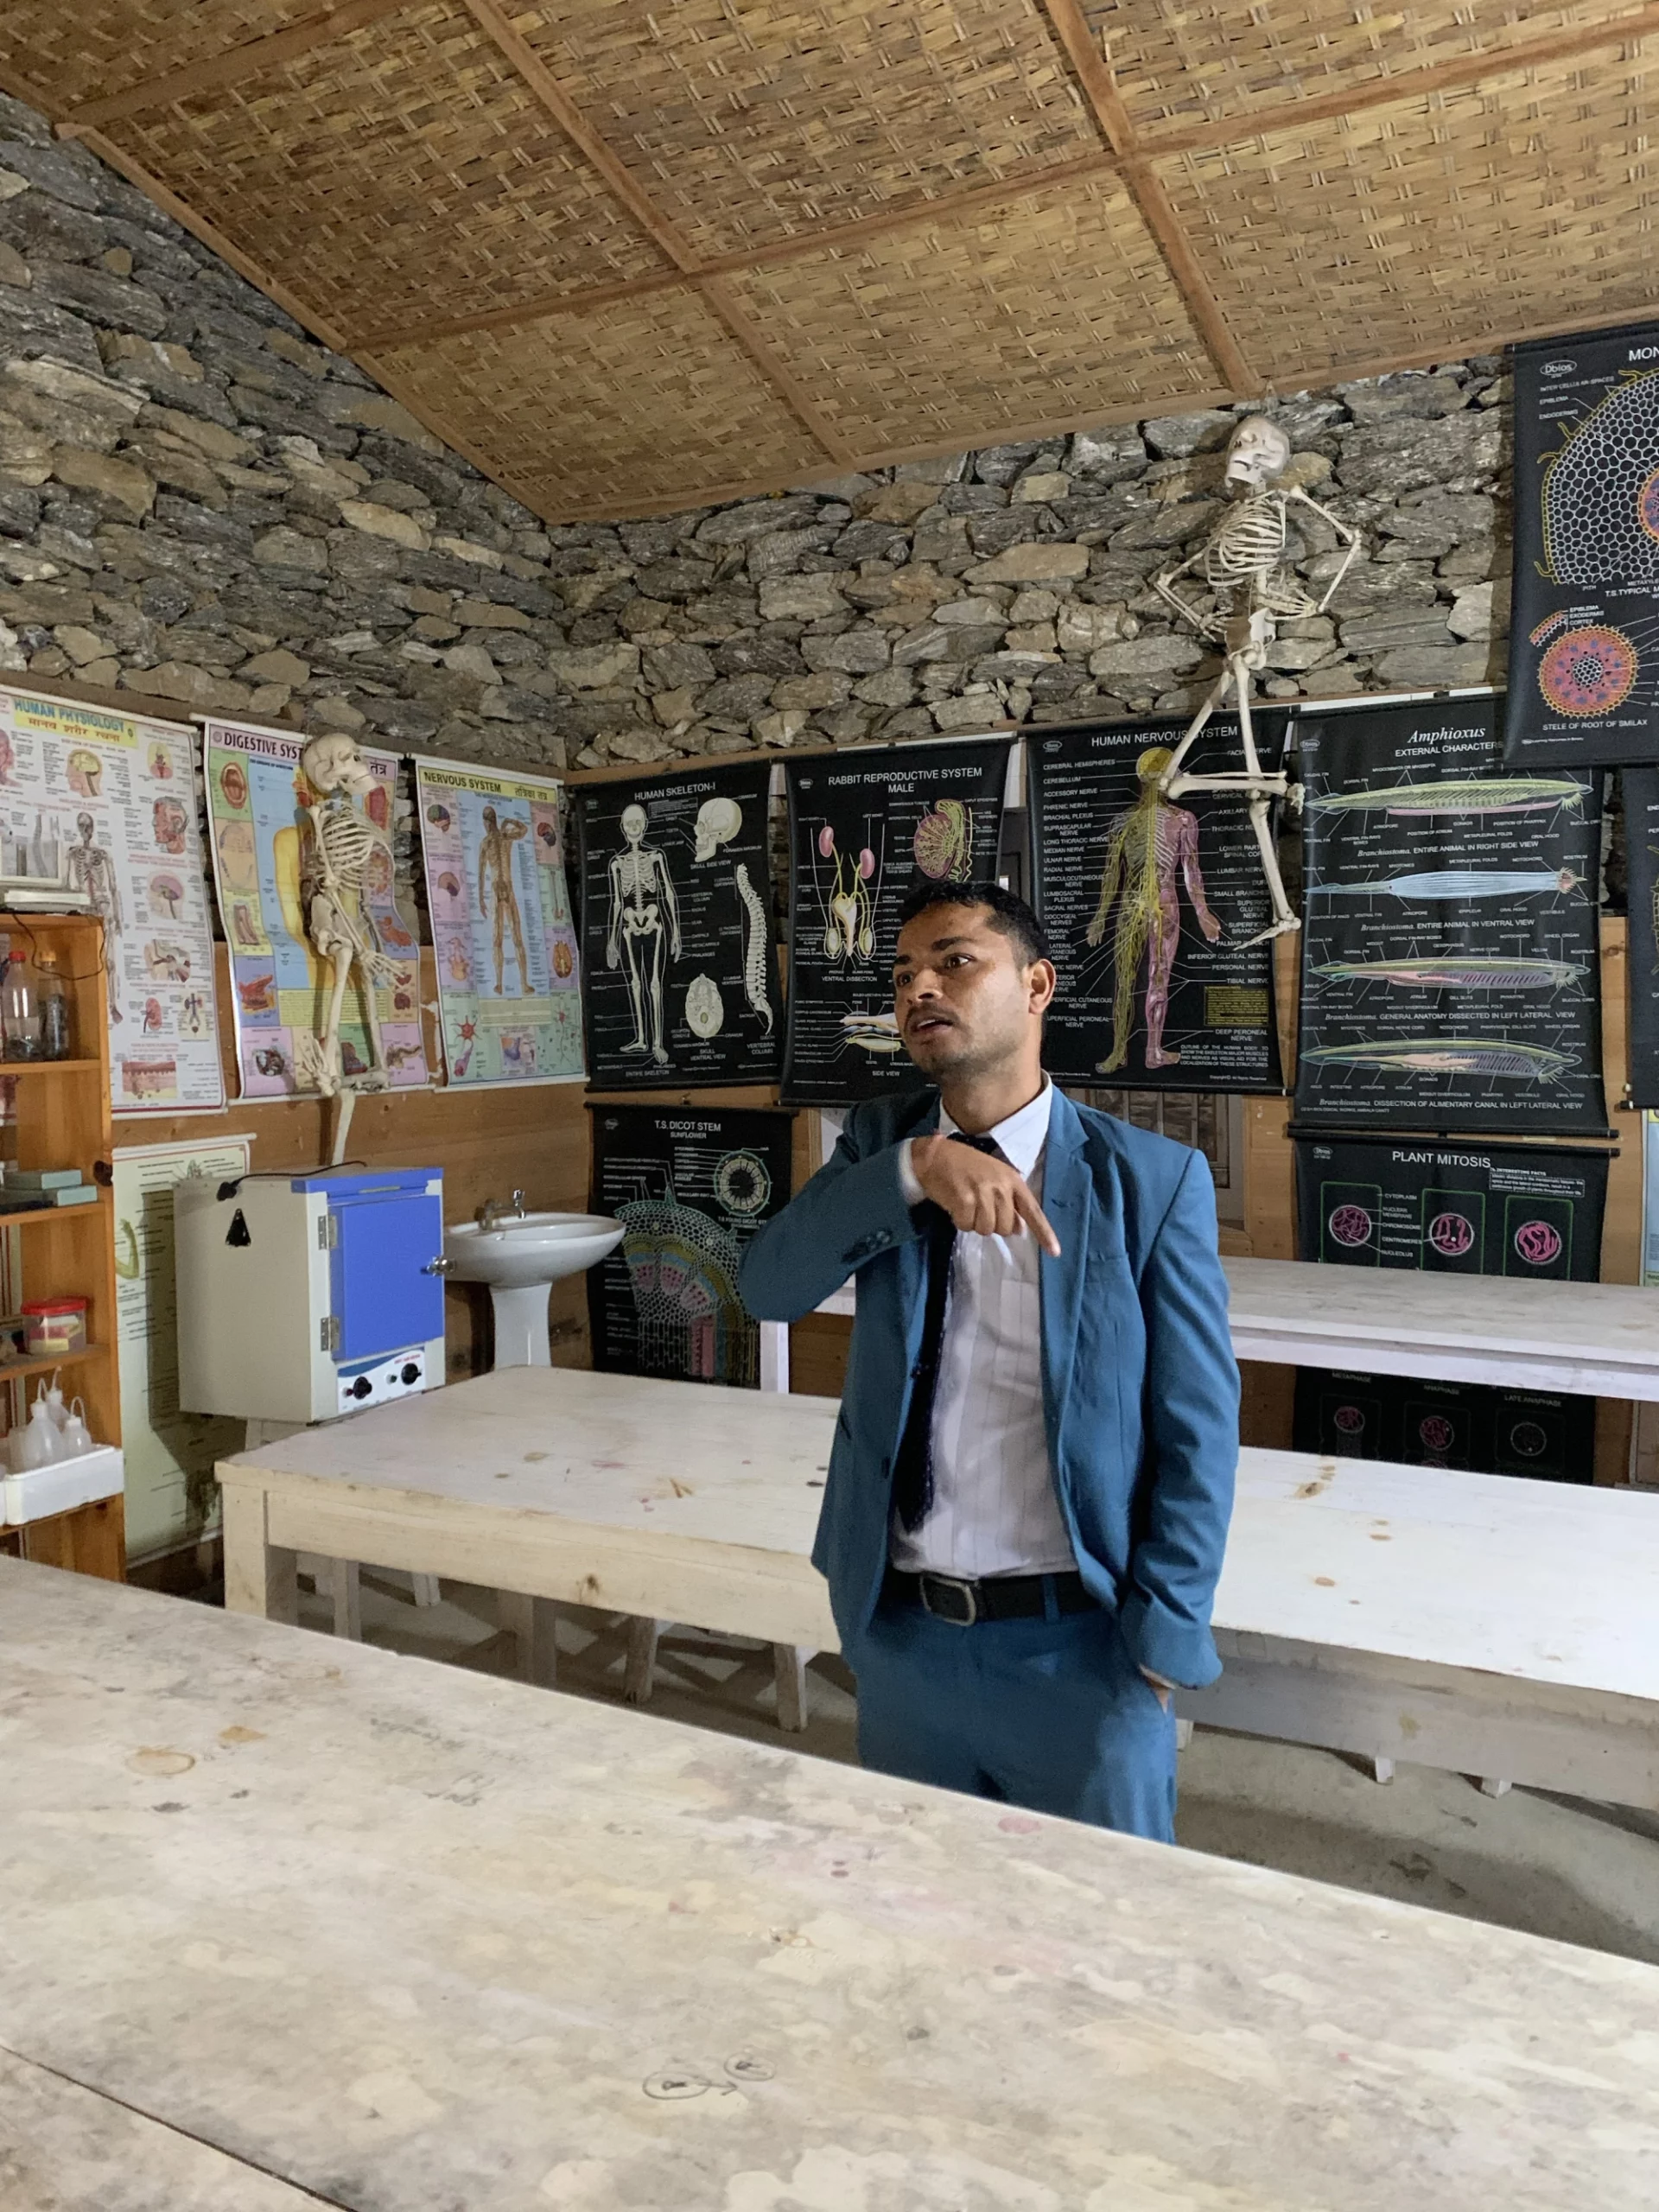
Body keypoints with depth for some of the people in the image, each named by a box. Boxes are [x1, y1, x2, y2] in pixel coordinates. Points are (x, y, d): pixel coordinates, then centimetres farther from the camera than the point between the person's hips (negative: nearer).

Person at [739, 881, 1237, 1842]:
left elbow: (1198, 1430, -7)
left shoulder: (1154, 1180, -10)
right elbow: (770, 1287, -14)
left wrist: (1161, 1638, -9)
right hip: (902, 1630, 4)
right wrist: (914, 1168, -27)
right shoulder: (881, 1141, 1)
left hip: (1079, 1645, -3)